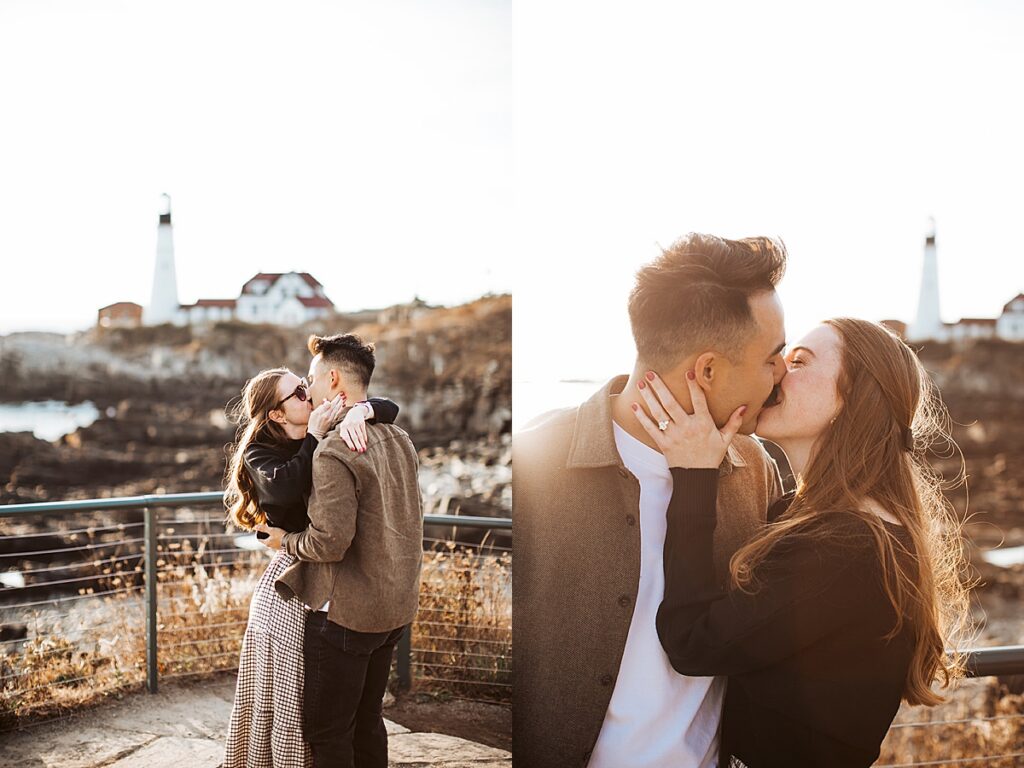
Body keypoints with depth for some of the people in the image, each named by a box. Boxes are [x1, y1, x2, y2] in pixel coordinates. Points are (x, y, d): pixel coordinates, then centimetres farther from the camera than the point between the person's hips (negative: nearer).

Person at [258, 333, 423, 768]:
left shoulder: (334, 452, -20)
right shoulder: (399, 440, 7)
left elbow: (331, 541, -24)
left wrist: (286, 541, -5)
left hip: (346, 613, -8)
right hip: (395, 607, 8)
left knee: (326, 732, 5)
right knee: (367, 720, 19)